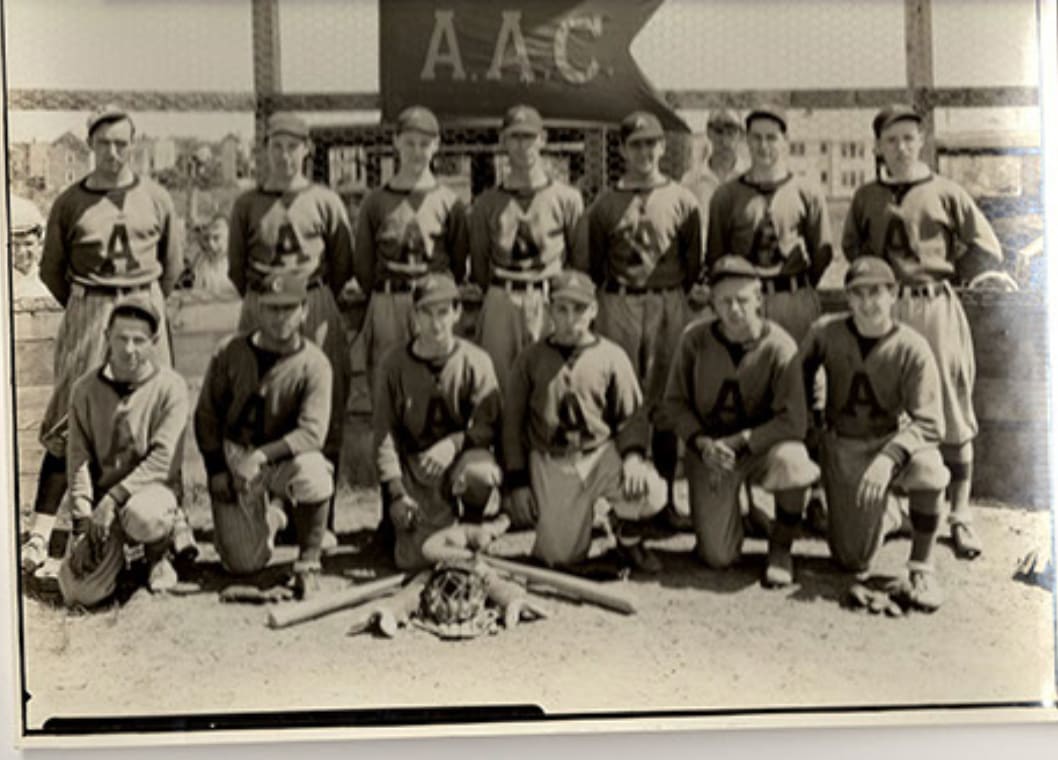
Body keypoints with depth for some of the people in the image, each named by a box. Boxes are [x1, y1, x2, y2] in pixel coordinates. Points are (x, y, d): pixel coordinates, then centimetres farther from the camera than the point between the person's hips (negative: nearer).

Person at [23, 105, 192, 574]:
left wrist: (143, 305, 11)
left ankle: (173, 518, 11)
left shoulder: (155, 198, 3)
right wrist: (84, 308, 10)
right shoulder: (70, 203, 1)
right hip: (86, 317, -1)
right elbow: (51, 270, 10)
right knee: (69, 422, -2)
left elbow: (172, 265, 13)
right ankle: (41, 531, 1)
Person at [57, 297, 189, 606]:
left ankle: (158, 555, -2)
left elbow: (162, 459, -14)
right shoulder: (86, 389, 1)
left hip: (151, 488, -2)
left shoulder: (170, 387, -8)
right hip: (101, 496, 3)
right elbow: (78, 460, 1)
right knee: (83, 591, -17)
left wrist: (114, 498, -23)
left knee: (142, 516, -41)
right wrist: (83, 523, -8)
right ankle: (113, 553, 21)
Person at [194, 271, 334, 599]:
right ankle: (272, 515, 32)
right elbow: (206, 415, 4)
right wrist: (217, 471, -4)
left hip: (285, 456, -2)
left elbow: (313, 432, -21)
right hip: (234, 457, 2)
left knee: (313, 475, -38)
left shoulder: (314, 364, -11)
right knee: (243, 564, -4)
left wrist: (262, 455, -32)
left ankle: (309, 562, -14)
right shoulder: (231, 354, -4)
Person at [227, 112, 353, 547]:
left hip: (317, 310, -1)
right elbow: (236, 266, 14)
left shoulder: (325, 202, 5)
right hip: (260, 311, 1)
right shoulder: (247, 204, 8)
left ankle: (321, 519, 3)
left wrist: (313, 300, 11)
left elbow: (344, 264, 9)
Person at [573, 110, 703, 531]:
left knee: (665, 403, 3)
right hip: (618, 307, 0)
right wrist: (610, 301, 3)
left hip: (669, 307, 0)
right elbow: (590, 264, 9)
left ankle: (665, 497, 9)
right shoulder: (605, 203, 7)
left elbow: (693, 263, 8)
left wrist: (671, 299, 3)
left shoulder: (682, 200, 7)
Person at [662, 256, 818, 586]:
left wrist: (739, 442, -24)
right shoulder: (695, 339, -8)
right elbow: (675, 401, 0)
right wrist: (701, 443, -15)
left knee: (790, 460, -39)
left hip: (761, 444, -1)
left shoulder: (779, 346, -16)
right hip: (709, 448, 1)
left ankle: (780, 549, -10)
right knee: (718, 558, -8)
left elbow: (793, 421, -18)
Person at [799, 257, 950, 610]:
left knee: (927, 467, -39)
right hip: (841, 446, 2)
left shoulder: (911, 348, -17)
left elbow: (929, 423, -24)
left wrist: (890, 457, -39)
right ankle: (887, 513, 33)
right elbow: (799, 379, 10)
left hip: (894, 439, -2)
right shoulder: (825, 332, -10)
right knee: (853, 561, -3)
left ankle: (920, 569, -17)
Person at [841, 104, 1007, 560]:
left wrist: (947, 276, 2)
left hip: (936, 308, -2)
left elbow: (988, 251, 4)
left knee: (952, 412, -1)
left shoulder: (945, 193, 2)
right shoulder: (866, 197, 10)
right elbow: (850, 246, 23)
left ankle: (960, 514, 6)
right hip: (882, 310, 2)